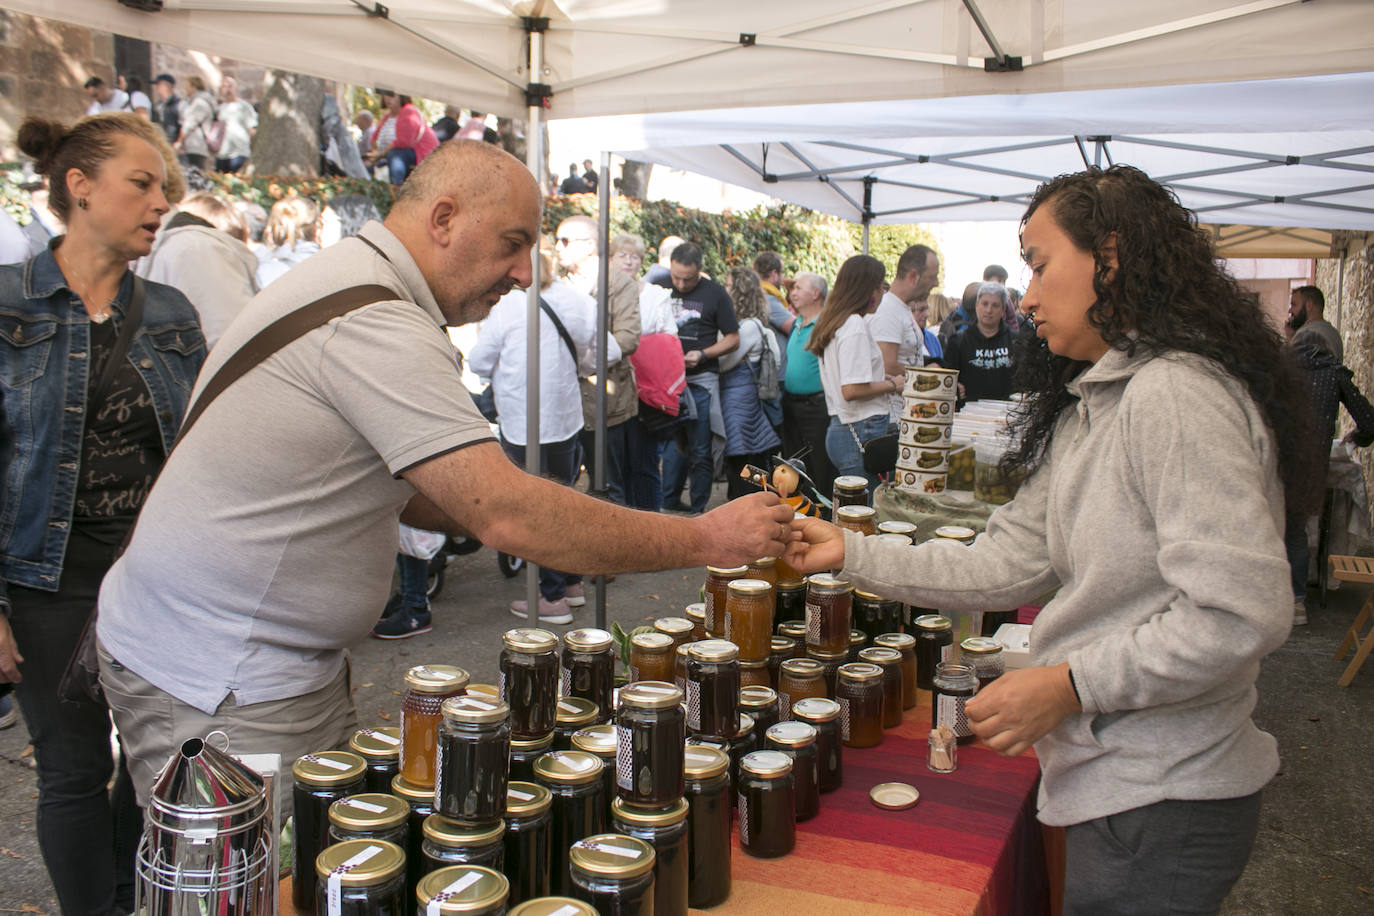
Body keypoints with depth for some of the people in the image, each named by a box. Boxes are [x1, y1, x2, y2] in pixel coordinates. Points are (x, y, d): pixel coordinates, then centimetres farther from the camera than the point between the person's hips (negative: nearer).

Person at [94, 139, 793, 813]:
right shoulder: (374, 323, -24)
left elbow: (392, 490, 15)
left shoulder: (351, 282, 11)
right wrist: (704, 540, -21)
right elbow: (509, 517, -29)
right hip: (222, 688, -10)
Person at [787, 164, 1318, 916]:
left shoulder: (1175, 393, -21)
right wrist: (853, 555, 5)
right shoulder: (1086, 413, 11)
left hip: (1160, 802, -9)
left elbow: (1241, 614, -26)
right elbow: (1007, 565, 8)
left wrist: (1070, 685, -22)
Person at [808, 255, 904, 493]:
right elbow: (852, 390, -22)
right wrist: (892, 385, -7)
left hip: (839, 429, 10)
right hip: (863, 433, -10)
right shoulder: (855, 325, -14)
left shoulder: (833, 321, 16)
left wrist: (882, 378, 19)